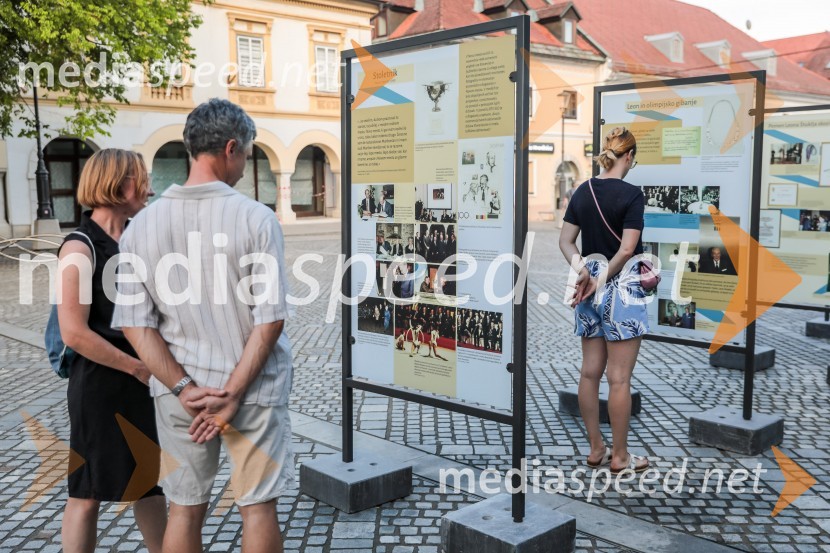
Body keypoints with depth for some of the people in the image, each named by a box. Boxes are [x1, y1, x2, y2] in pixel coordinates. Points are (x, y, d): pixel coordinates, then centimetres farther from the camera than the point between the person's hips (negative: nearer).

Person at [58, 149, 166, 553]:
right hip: (100, 386, -7)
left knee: (152, 480, 17)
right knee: (88, 494, 7)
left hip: (143, 382, 7)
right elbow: (74, 333, -20)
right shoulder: (81, 247, -15)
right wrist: (137, 367, -15)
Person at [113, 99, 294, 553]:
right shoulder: (256, 218, -13)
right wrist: (232, 393, -11)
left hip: (181, 392, 3)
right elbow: (270, 319, -16)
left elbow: (134, 324, -5)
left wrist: (184, 388, -7)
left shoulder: (142, 226, -2)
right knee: (258, 507, 11)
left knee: (184, 508, 16)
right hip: (252, 388, -3)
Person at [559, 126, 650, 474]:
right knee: (619, 377, 1)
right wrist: (600, 282, -9)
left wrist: (582, 270, -9)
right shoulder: (631, 194, -12)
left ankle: (596, 449, 21)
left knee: (590, 372, 10)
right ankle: (620, 456, 11)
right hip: (621, 288, -7)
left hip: (590, 290, 7)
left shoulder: (583, 192, 6)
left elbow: (565, 241, 5)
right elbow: (626, 250, -18)